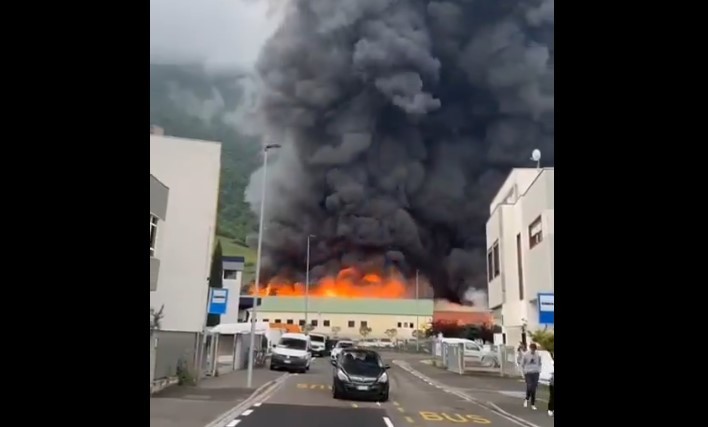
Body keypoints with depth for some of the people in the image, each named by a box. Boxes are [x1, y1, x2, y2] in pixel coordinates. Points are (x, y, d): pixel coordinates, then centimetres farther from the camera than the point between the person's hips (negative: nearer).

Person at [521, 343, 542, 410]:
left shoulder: (538, 355, 0)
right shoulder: (525, 355, -7)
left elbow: (539, 364, 14)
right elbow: (522, 365, 2)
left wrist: (539, 372, 5)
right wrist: (524, 373, -1)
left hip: (535, 373, 2)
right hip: (528, 373, -2)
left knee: (534, 389, 4)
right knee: (529, 387, -14)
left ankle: (533, 404, 15)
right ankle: (526, 399, 14)